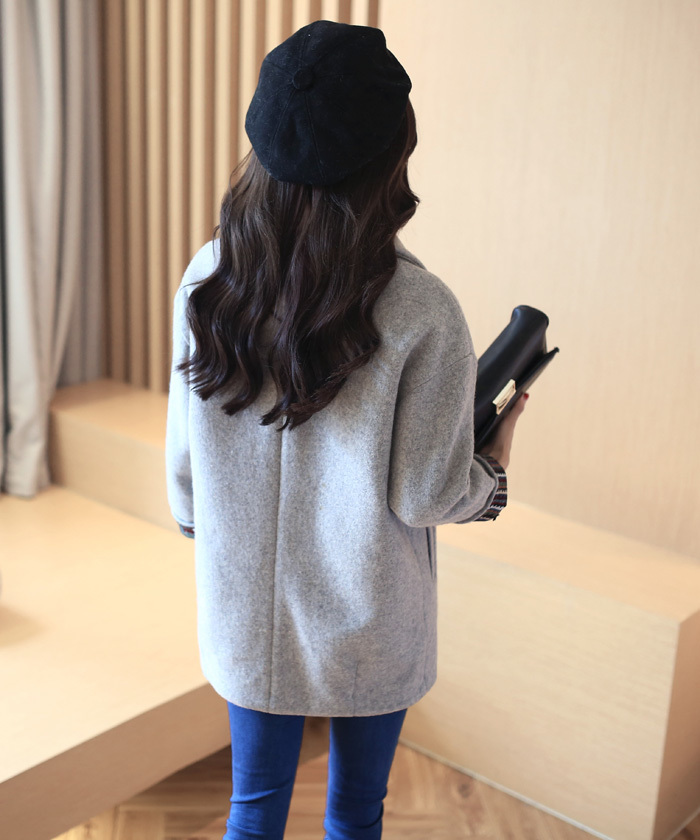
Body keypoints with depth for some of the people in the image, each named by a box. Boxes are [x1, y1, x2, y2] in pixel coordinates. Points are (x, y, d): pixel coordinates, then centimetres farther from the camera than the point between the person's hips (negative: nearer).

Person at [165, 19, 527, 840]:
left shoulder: (206, 279, -11)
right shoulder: (420, 312, -22)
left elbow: (183, 457, -1)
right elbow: (424, 497, -15)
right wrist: (492, 466, 5)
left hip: (246, 611, 3)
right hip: (368, 624, -2)